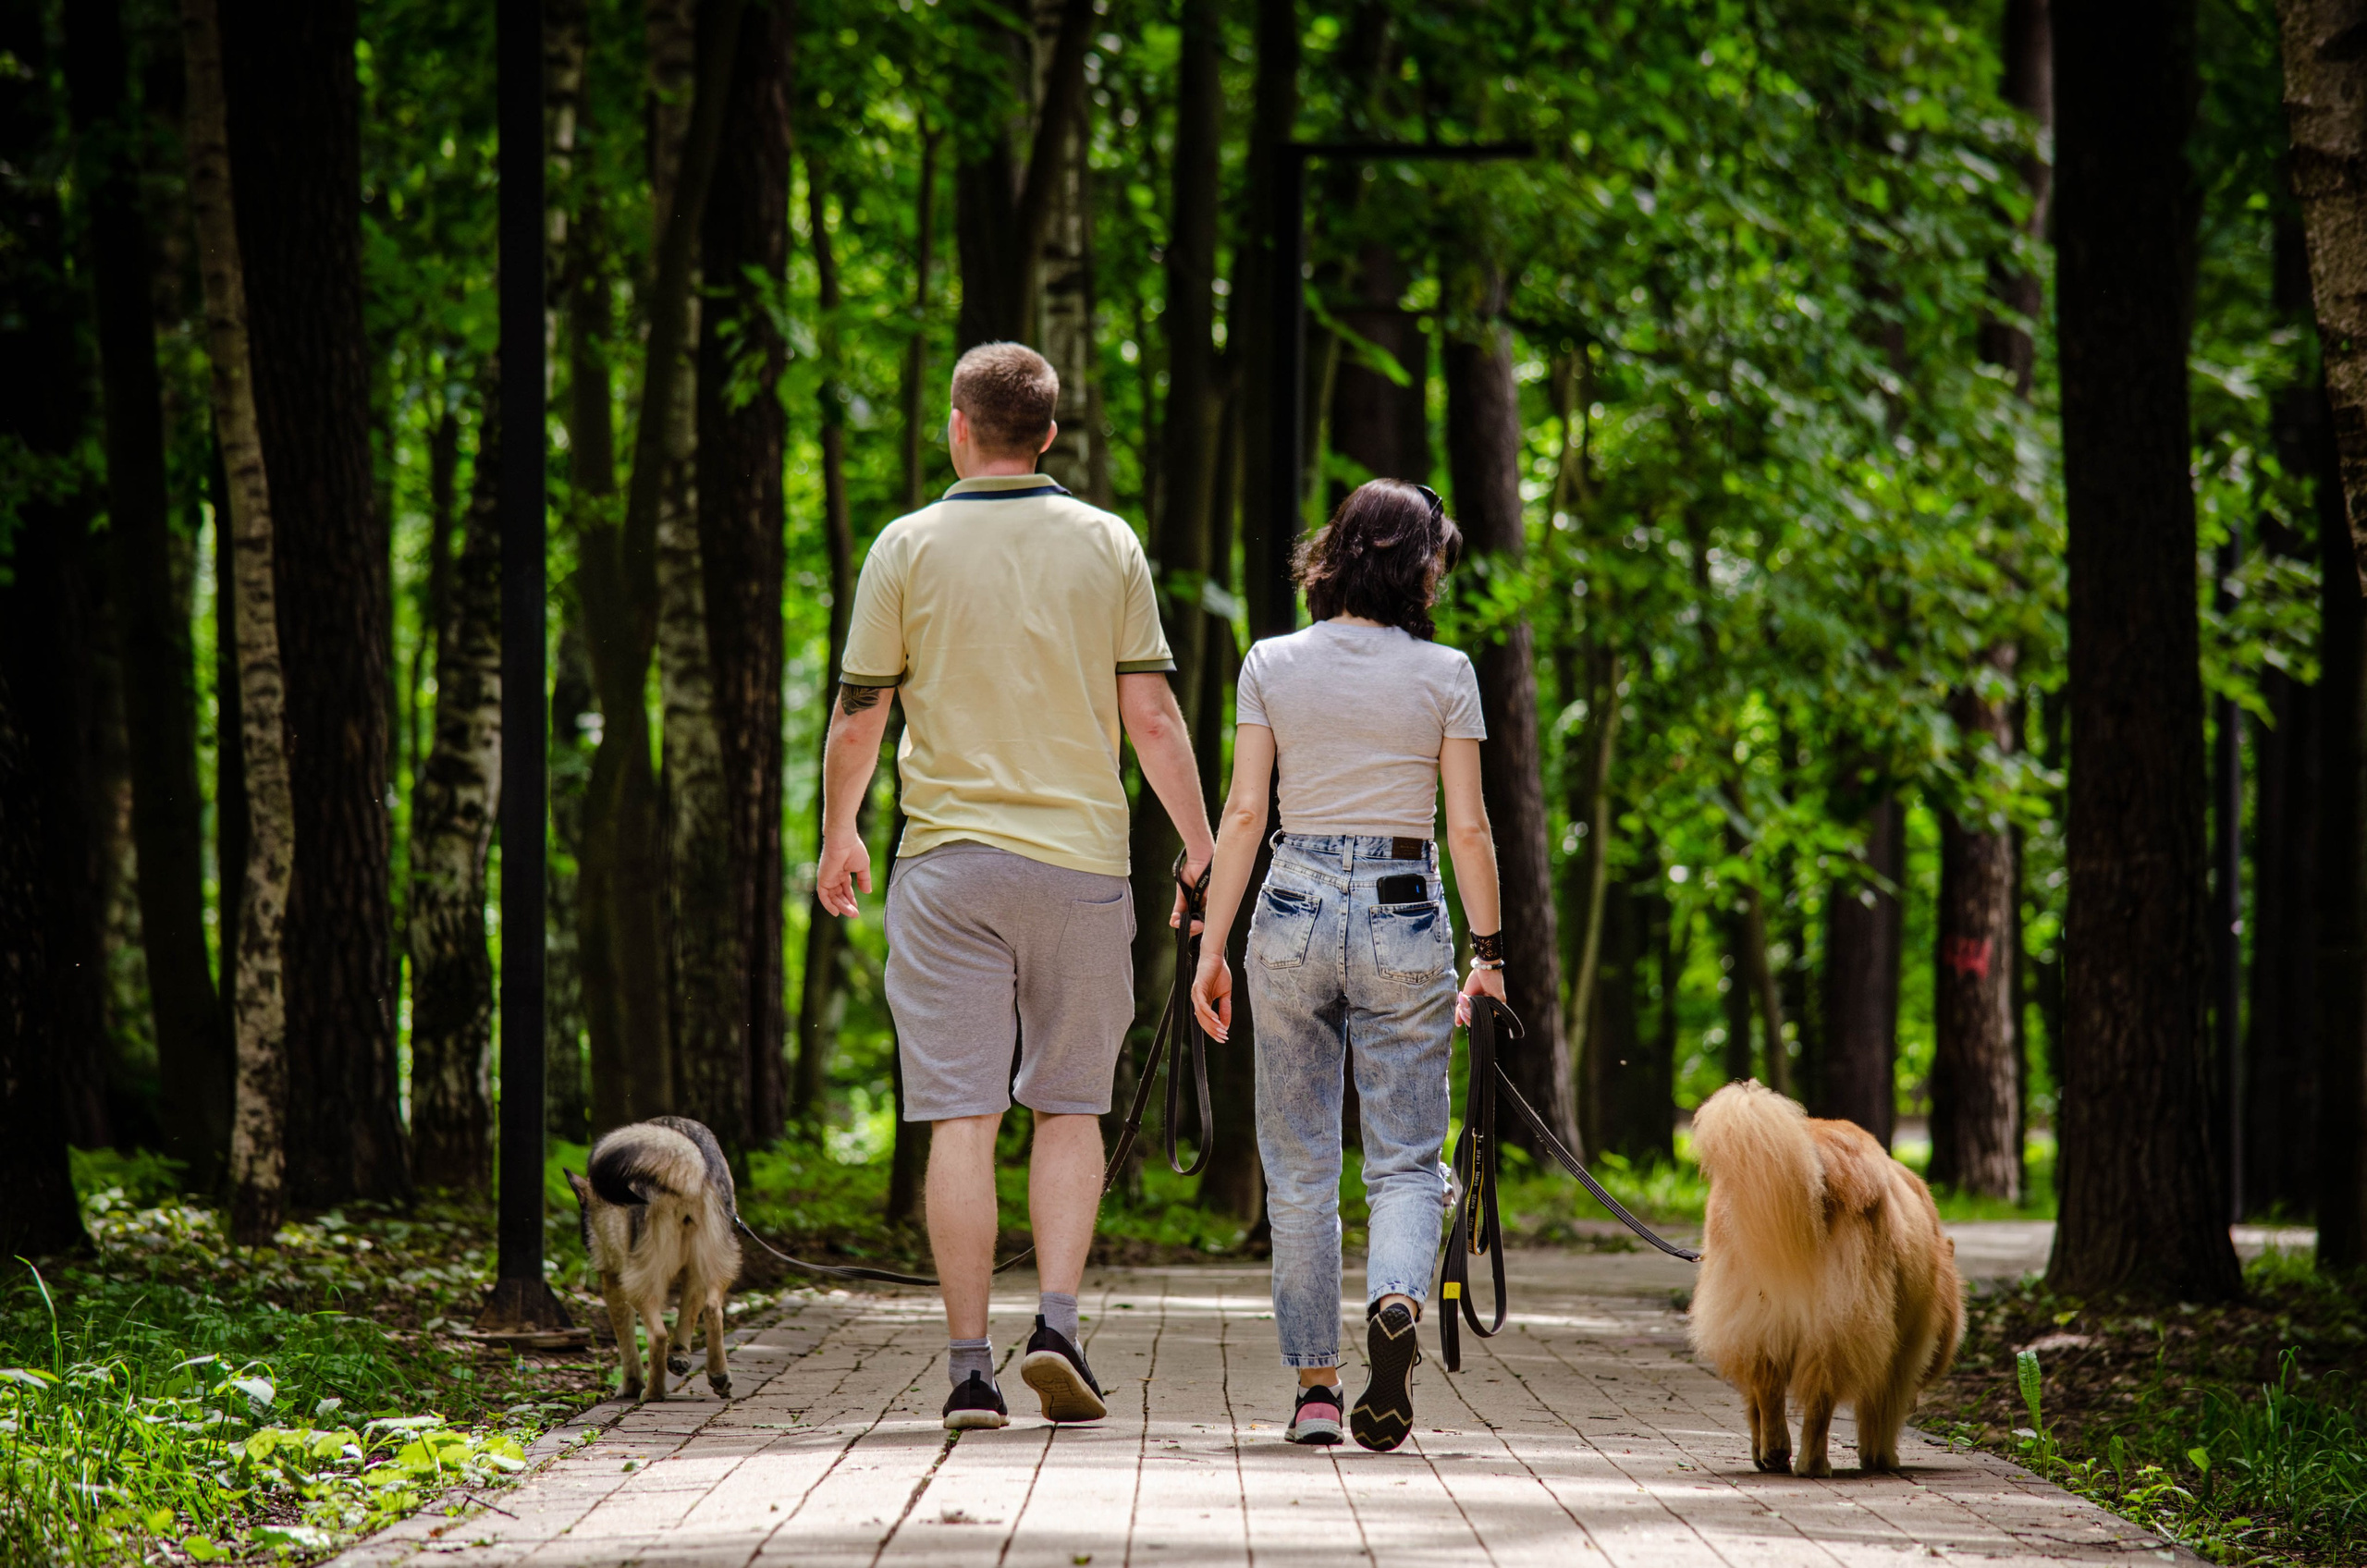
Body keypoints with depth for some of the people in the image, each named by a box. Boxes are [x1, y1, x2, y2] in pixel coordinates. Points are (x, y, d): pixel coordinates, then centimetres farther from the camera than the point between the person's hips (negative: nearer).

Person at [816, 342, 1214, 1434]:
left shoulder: (910, 547, -1)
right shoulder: (1107, 545, 3)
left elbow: (857, 720, 2)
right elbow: (1151, 716, 1)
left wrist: (837, 838, 17)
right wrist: (1201, 842, 10)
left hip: (948, 860, -1)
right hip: (1080, 853, 1)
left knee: (961, 1116, 0)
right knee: (1070, 1106, 12)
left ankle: (971, 1369, -3)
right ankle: (1057, 1325, -4)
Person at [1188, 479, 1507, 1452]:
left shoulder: (1271, 666, 1)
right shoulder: (1443, 675, -2)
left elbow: (1244, 813, -1)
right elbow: (1468, 828, -3)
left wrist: (1212, 945, 3)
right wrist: (1489, 952, 5)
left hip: (1294, 908, 1)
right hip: (1404, 915, -1)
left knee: (1299, 1169, 10)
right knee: (1407, 1159, 5)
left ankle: (1314, 1387, 9)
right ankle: (1397, 1299, -26)